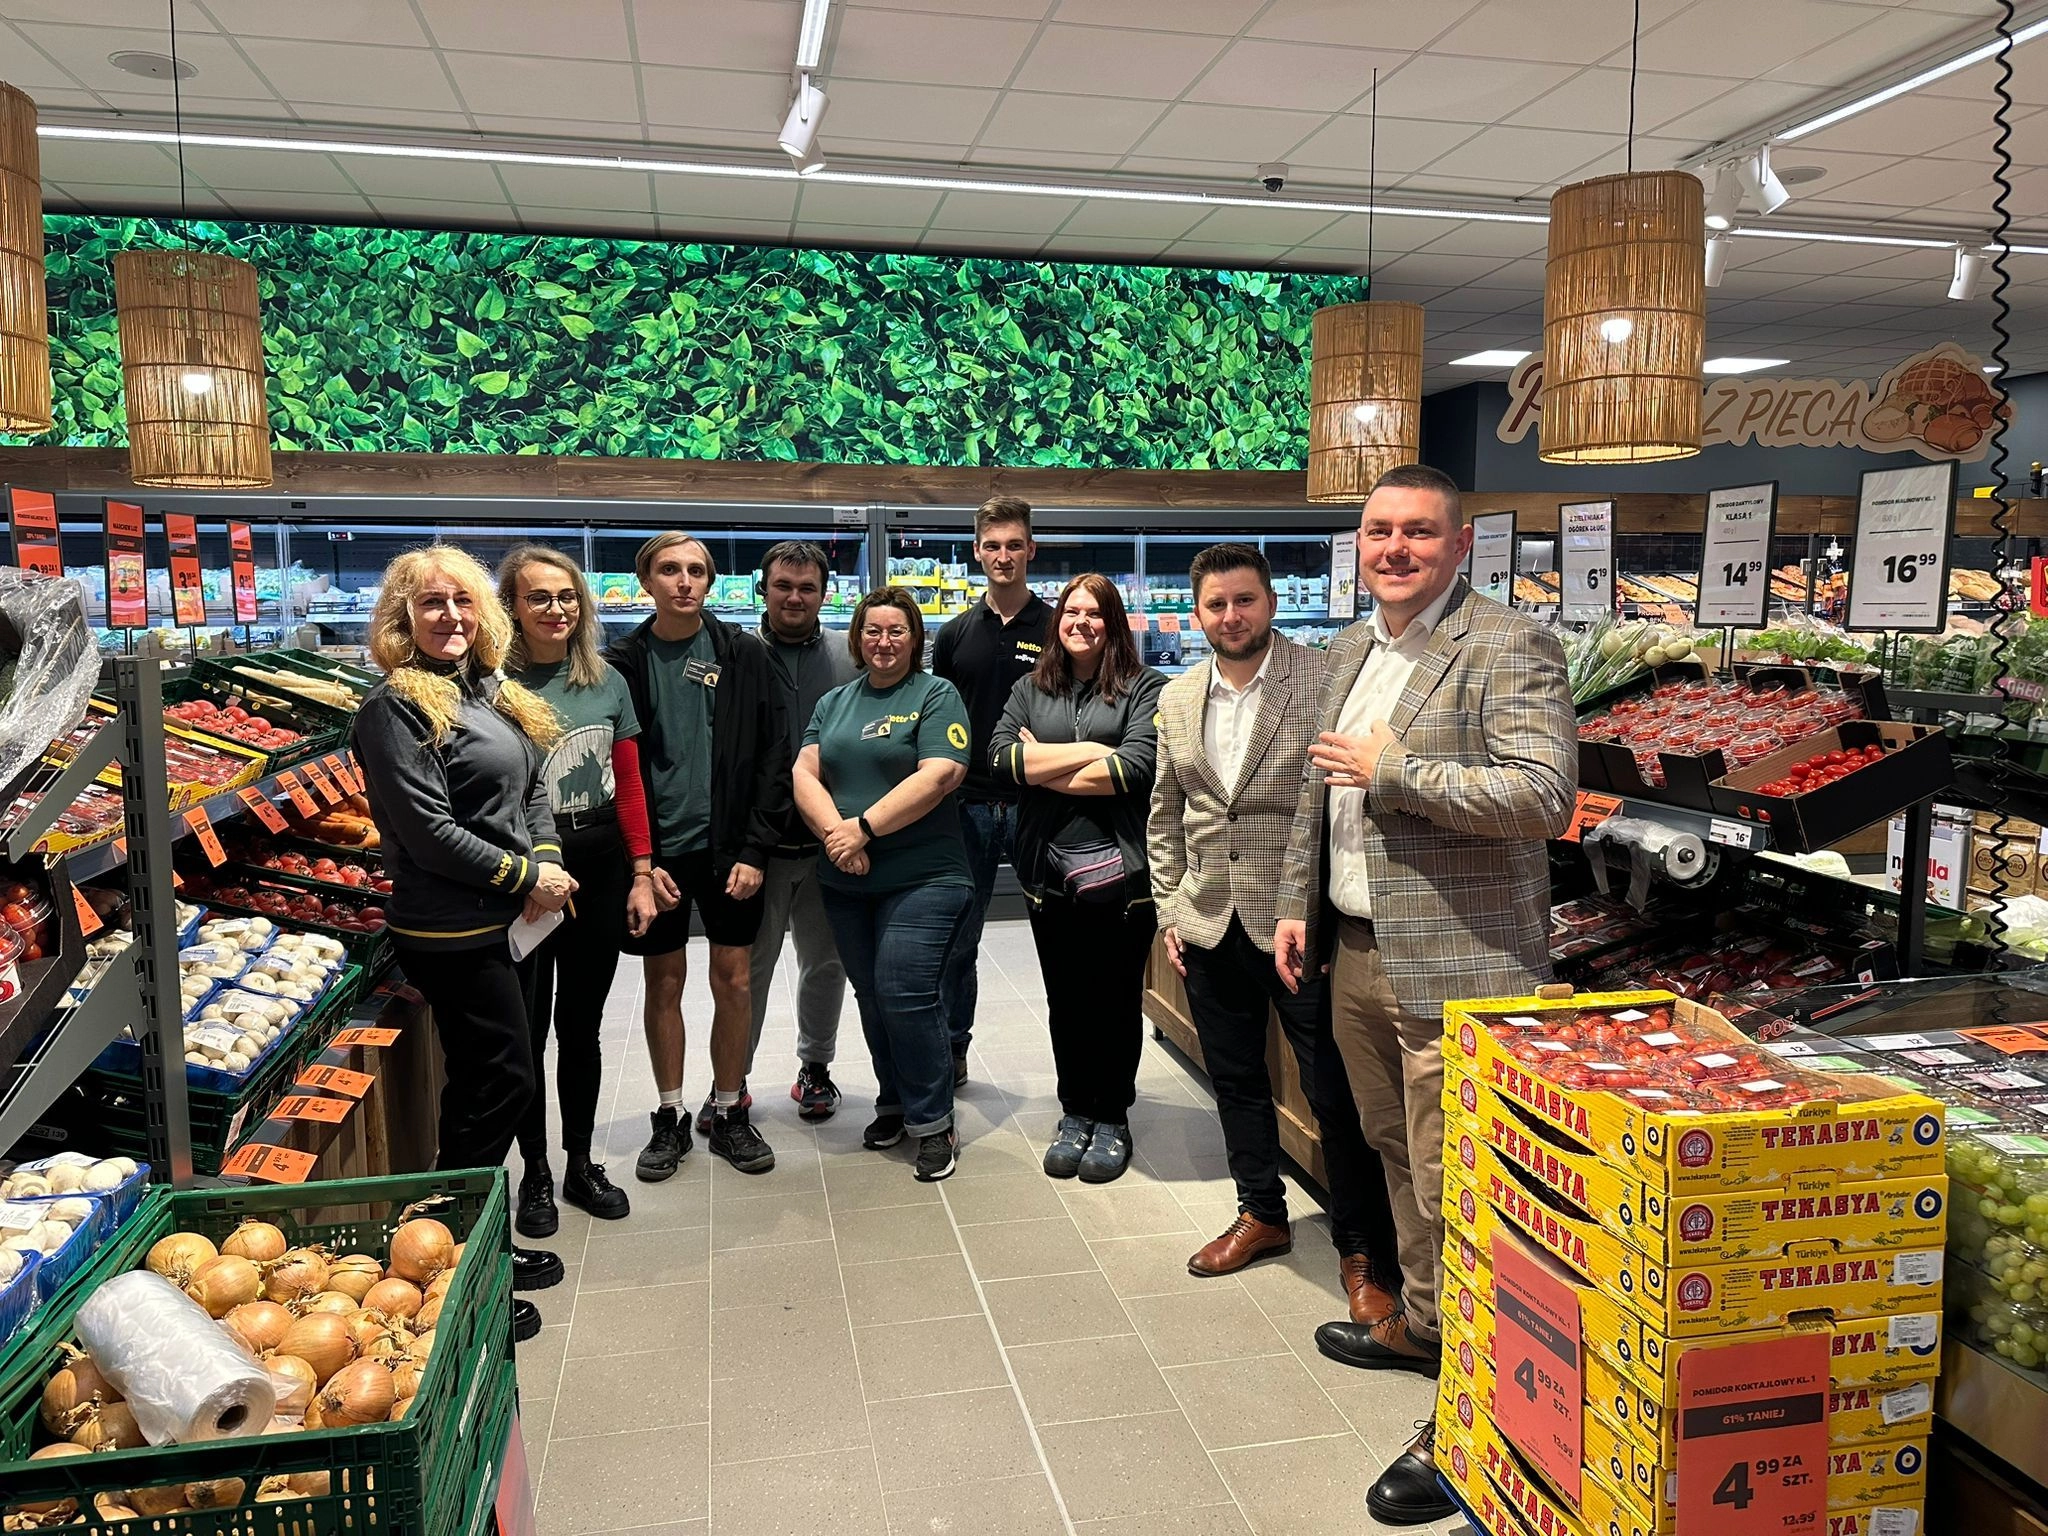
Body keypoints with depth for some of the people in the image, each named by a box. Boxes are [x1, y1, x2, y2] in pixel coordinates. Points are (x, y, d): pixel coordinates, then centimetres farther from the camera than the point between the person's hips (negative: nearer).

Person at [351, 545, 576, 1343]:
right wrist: (526, 874, -12)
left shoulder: (493, 695, 12)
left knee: (484, 1084, 17)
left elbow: (533, 787, 14)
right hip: (449, 932, -9)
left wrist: (547, 861, -4)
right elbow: (430, 831, -19)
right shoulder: (397, 706, -14)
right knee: (503, 1082, -3)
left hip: (494, 922, 9)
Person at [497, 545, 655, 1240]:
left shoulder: (607, 682, 5)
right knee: (527, 1030, 8)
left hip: (600, 868, 4)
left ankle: (580, 1164, 30)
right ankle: (535, 1174, 25)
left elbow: (629, 783, 7)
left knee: (582, 1025, 15)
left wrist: (640, 873, 4)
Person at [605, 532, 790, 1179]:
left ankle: (728, 1112, 22)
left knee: (734, 980, 6)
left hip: (730, 850, 0)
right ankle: (670, 1118, 24)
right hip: (657, 852, 0)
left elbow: (773, 757, -1)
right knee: (664, 983, 9)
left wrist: (755, 850, -8)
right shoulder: (621, 663, 0)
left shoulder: (744, 654, 0)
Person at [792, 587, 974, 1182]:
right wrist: (835, 832, -14)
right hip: (846, 881, 6)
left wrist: (865, 828, -18)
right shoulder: (834, 702, 15)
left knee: (906, 997, -10)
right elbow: (804, 773, 4)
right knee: (871, 998, 13)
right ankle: (894, 1104, 30)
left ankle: (933, 1121, 6)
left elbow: (939, 776, -15)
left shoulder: (936, 696, -2)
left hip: (922, 878, -5)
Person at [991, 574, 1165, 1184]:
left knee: (1116, 1000, 8)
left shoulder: (1143, 689, -3)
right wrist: (1091, 751, -11)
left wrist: (1043, 766, -9)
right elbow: (1001, 757, -5)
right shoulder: (1030, 690, 10)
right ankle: (1074, 1111, 29)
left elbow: (1137, 768, -18)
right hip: (1050, 875, 3)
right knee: (1065, 1000, 13)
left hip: (1120, 874, -3)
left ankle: (1112, 1117, 25)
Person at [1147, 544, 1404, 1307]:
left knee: (1336, 1091, 2)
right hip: (1210, 928, 5)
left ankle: (1363, 1250, 19)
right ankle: (1261, 1214, 37)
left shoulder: (1324, 682, -9)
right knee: (1235, 1078, 18)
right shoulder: (1177, 700, 7)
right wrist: (1169, 910, 9)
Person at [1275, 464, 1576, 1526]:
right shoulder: (1347, 652, 14)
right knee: (1396, 1157, 21)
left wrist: (1393, 772, -19)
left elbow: (1544, 795, -22)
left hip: (1454, 969, -8)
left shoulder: (1508, 647, -12)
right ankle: (1422, 1327, 41)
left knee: (1451, 1190, -2)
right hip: (1356, 957, 8)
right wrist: (1298, 906, 16)